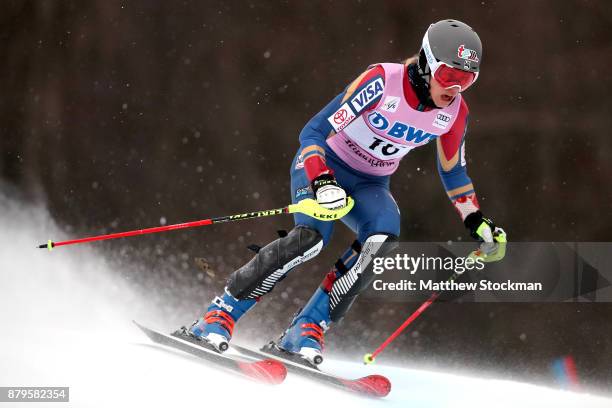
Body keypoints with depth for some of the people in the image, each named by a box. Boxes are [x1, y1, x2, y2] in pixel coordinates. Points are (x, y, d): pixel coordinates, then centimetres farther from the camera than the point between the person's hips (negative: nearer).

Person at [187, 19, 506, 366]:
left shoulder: (454, 112, -9)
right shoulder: (382, 82, -26)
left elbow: (453, 171, 12)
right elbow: (313, 131, -27)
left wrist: (477, 221, 11)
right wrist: (321, 183, -42)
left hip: (370, 185, 5)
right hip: (324, 166, -5)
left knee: (384, 235, -29)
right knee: (311, 237, -32)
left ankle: (308, 328, -23)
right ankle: (222, 314, -19)